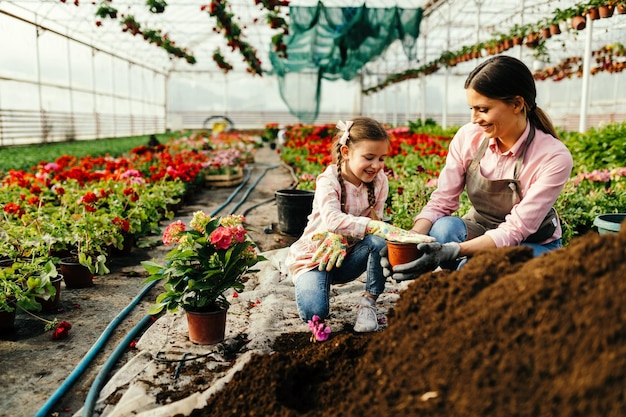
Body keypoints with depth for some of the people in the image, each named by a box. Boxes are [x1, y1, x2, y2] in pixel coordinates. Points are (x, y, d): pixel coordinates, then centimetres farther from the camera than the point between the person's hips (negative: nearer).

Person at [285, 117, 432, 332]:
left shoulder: (379, 180, -8)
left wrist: (341, 238, -32)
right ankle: (309, 282, 8)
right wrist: (381, 228, -54)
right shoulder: (329, 181, -23)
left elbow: (374, 221, -12)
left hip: (346, 256, 4)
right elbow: (333, 220, -42)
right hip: (313, 256, -4)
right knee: (315, 312, -27)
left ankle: (369, 302, -10)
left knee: (381, 241, -28)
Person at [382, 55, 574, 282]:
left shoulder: (554, 157, -24)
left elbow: (516, 230, -27)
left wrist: (454, 251, -41)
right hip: (480, 232, 3)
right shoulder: (468, 137, -14)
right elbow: (440, 201, -13)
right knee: (444, 228, -30)